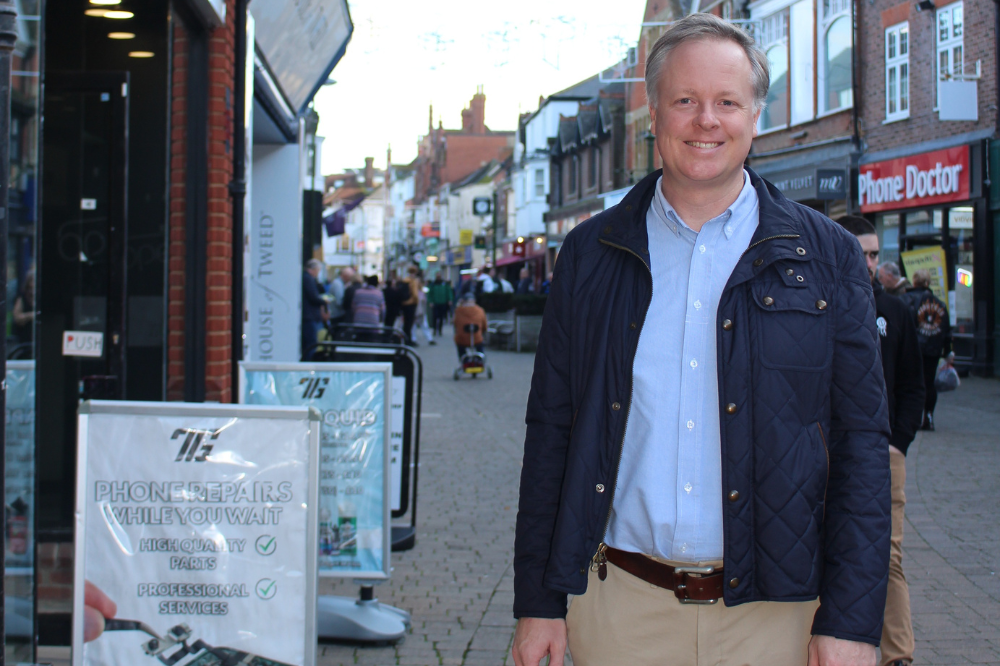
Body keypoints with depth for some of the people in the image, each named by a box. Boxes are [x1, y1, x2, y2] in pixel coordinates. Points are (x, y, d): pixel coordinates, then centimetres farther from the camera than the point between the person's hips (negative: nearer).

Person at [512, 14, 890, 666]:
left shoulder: (827, 256, 2)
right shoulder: (589, 254, 6)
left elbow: (862, 441, -1)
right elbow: (550, 430, 7)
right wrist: (539, 602, 3)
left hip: (774, 612, -1)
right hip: (620, 609, 1)